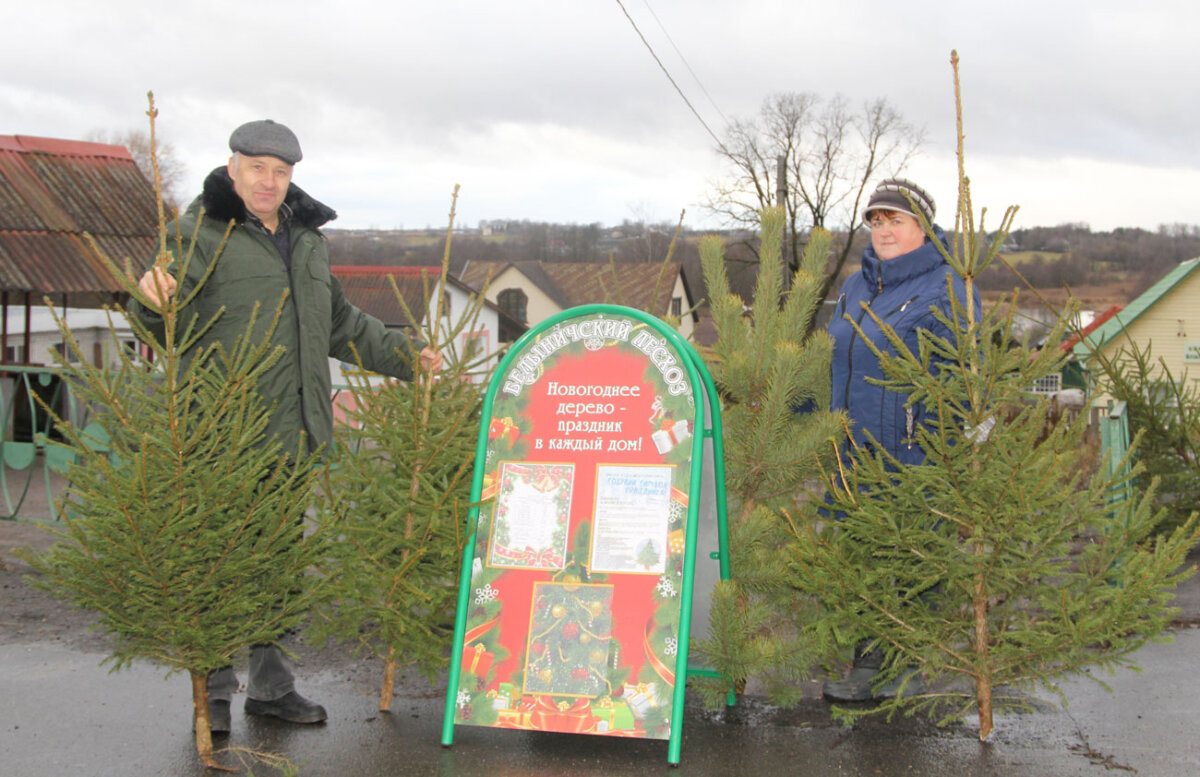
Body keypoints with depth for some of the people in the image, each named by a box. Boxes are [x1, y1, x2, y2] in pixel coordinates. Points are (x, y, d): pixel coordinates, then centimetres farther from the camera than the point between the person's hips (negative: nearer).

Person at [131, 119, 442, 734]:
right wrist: (154, 299, -37)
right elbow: (169, 326, -16)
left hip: (292, 434, 7)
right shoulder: (202, 236, -4)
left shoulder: (306, 241, 19)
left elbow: (343, 326, 29)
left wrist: (405, 357, 25)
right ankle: (214, 689, 10)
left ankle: (271, 685, 23)